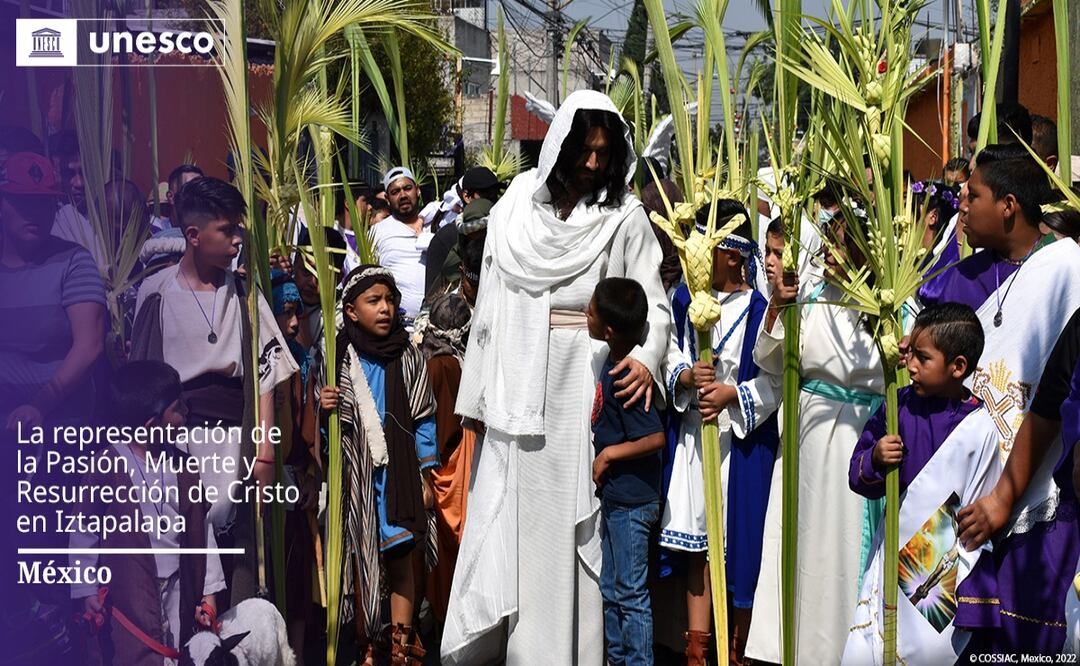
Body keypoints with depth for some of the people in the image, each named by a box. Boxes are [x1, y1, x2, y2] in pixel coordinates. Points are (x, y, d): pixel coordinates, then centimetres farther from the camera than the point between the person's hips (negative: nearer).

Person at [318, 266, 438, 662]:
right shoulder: (337, 357, 1)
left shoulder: (407, 357, 3)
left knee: (401, 560, -1)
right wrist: (323, 408, -14)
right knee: (358, 562, 3)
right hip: (353, 475, 0)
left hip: (398, 473, 0)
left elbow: (423, 419, 6)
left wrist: (425, 476, 3)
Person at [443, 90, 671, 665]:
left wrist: (645, 358, -23)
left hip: (584, 385, -2)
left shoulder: (625, 216, 0)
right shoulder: (515, 206, 6)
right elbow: (490, 303, 8)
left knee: (571, 519, 0)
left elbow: (653, 304, -2)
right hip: (517, 389, 3)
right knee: (508, 518, 8)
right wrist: (478, 391, 7)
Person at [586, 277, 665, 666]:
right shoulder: (613, 363, 4)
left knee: (631, 594, 0)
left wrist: (609, 454, -18)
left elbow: (655, 438, -26)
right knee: (611, 590, 18)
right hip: (613, 495, 10)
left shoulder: (625, 377, -23)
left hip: (631, 499, -10)